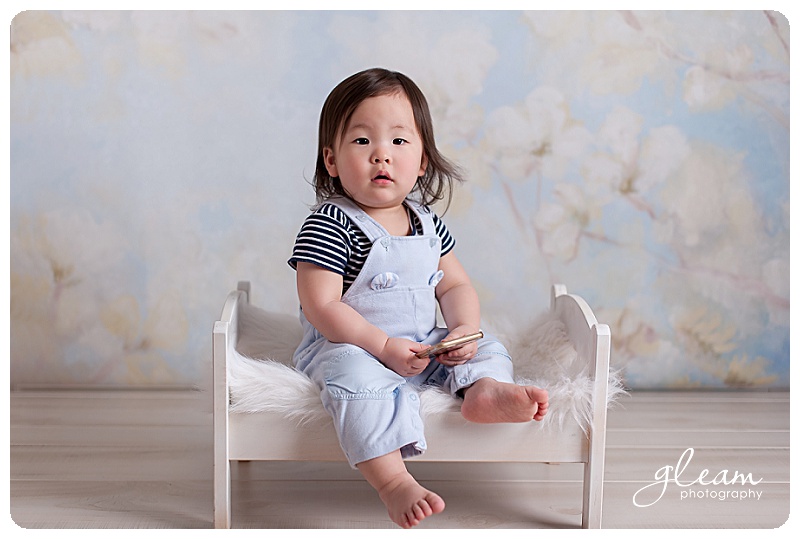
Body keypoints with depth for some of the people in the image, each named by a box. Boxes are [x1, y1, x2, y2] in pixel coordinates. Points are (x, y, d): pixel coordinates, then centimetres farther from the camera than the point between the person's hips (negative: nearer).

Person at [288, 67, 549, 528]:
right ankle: (394, 483, -38)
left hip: (424, 345, 7)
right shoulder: (329, 225, -14)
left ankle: (483, 388, -33)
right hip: (349, 347, -6)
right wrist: (383, 346, -25)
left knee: (487, 347, -2)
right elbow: (322, 308, -20)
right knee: (357, 375, -35)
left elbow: (455, 286, 11)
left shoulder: (427, 222, 6)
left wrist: (465, 330, -10)